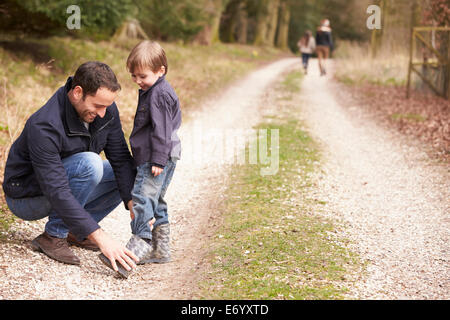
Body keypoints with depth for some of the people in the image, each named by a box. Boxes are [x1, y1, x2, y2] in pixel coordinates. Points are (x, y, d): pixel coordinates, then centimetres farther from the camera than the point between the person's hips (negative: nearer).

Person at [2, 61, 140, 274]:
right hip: (27, 198, -7)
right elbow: (57, 193, -37)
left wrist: (134, 203, -23)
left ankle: (75, 231, 3)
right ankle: (53, 236, -16)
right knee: (89, 163, -32)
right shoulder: (44, 127, -35)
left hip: (65, 180, 8)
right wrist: (100, 237, -40)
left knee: (130, 174, -3)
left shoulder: (106, 109, -13)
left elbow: (121, 158, -9)